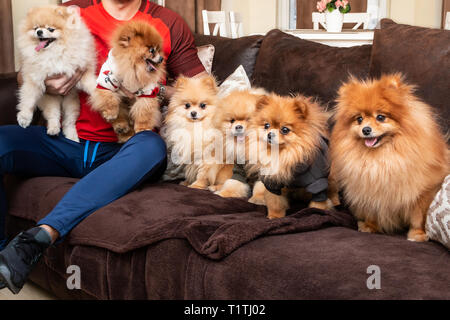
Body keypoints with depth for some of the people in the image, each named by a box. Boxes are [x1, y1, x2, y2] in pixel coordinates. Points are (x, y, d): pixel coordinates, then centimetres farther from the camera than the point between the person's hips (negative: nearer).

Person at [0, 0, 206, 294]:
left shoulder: (169, 24, 10)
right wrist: (44, 84, -7)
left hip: (121, 152, -1)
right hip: (63, 143, 2)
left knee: (152, 147, -37)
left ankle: (40, 236, -44)